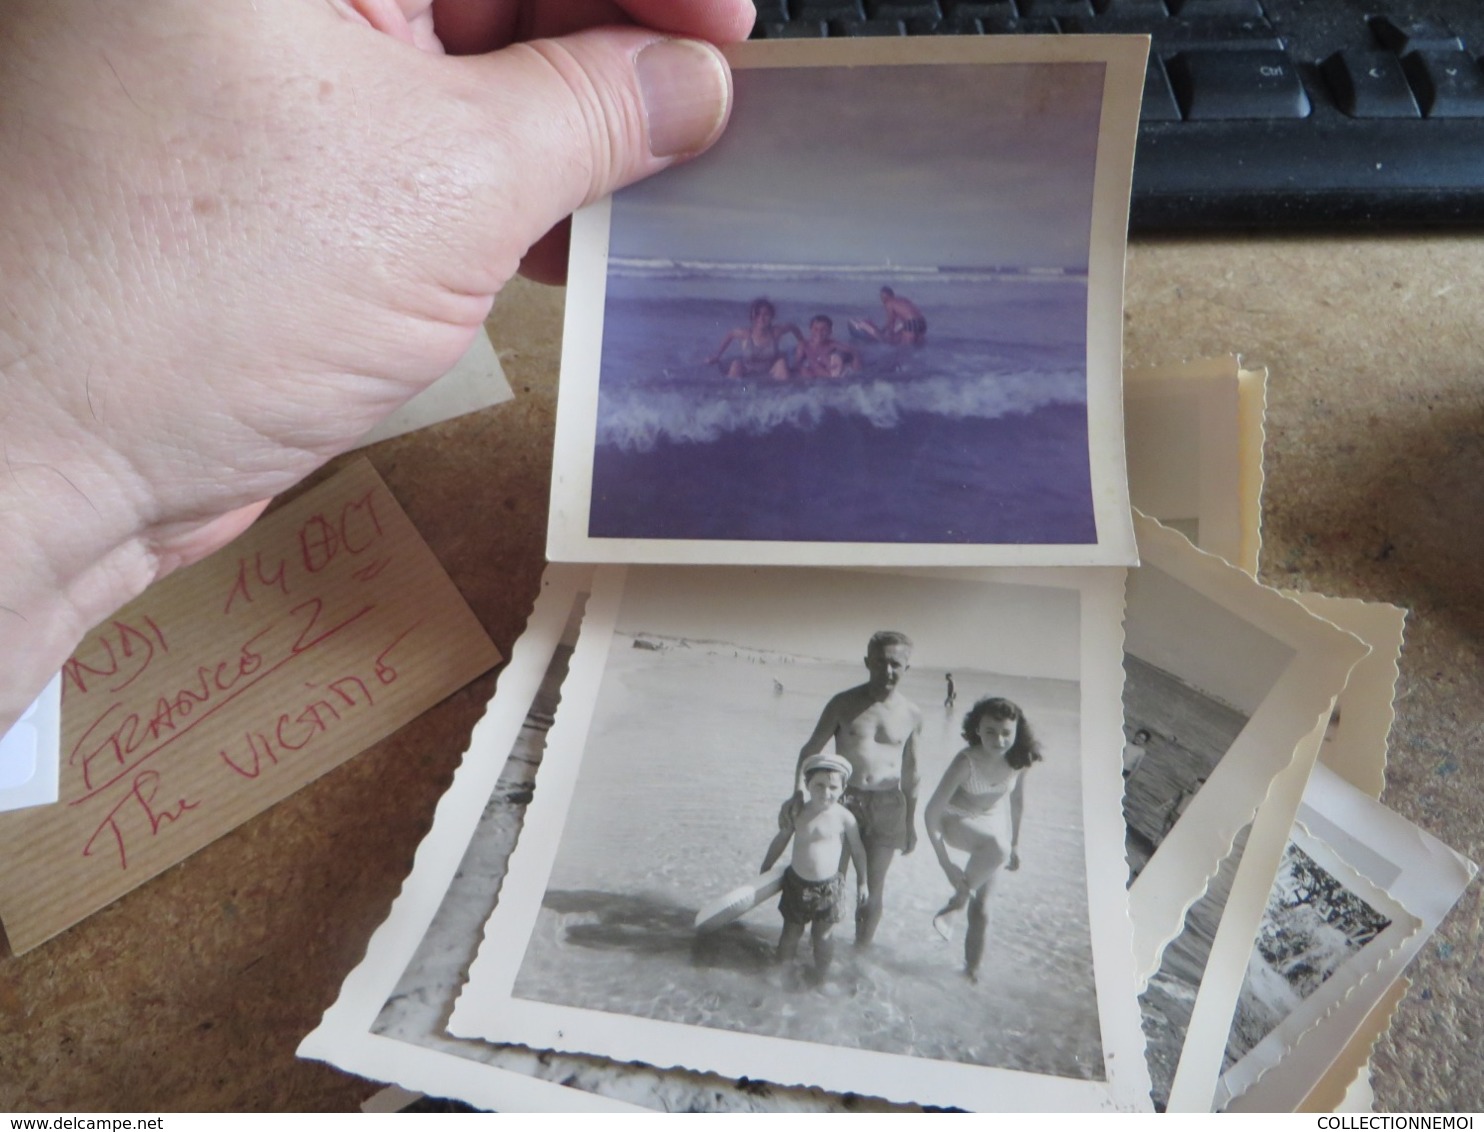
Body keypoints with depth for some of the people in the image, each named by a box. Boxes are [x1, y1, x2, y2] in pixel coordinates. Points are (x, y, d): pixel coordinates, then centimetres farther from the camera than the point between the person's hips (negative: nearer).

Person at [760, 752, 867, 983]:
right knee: (791, 932, 17)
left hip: (829, 887, -2)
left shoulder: (844, 817, -15)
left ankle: (822, 978, 31)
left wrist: (862, 882, 5)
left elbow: (858, 850, -2)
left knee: (823, 936, 11)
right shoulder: (798, 813, -8)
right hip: (797, 884, 2)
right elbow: (780, 841, 5)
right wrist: (764, 872, 12)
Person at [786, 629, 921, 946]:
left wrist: (910, 823, 14)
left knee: (872, 893, 7)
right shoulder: (844, 703, -5)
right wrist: (798, 793, -16)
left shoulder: (911, 715, 1)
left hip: (886, 806, 1)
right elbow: (811, 749, -1)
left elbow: (910, 772, 11)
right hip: (842, 799, -1)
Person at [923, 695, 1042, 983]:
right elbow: (931, 812, -29)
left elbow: (1017, 800, 2)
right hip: (957, 821, -4)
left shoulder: (1018, 761, -19)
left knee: (981, 907, 4)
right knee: (997, 847, -36)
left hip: (995, 822, 4)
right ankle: (957, 900, -12)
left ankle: (972, 967, 25)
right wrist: (946, 863, -27)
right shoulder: (967, 762, -32)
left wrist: (1015, 844, 10)